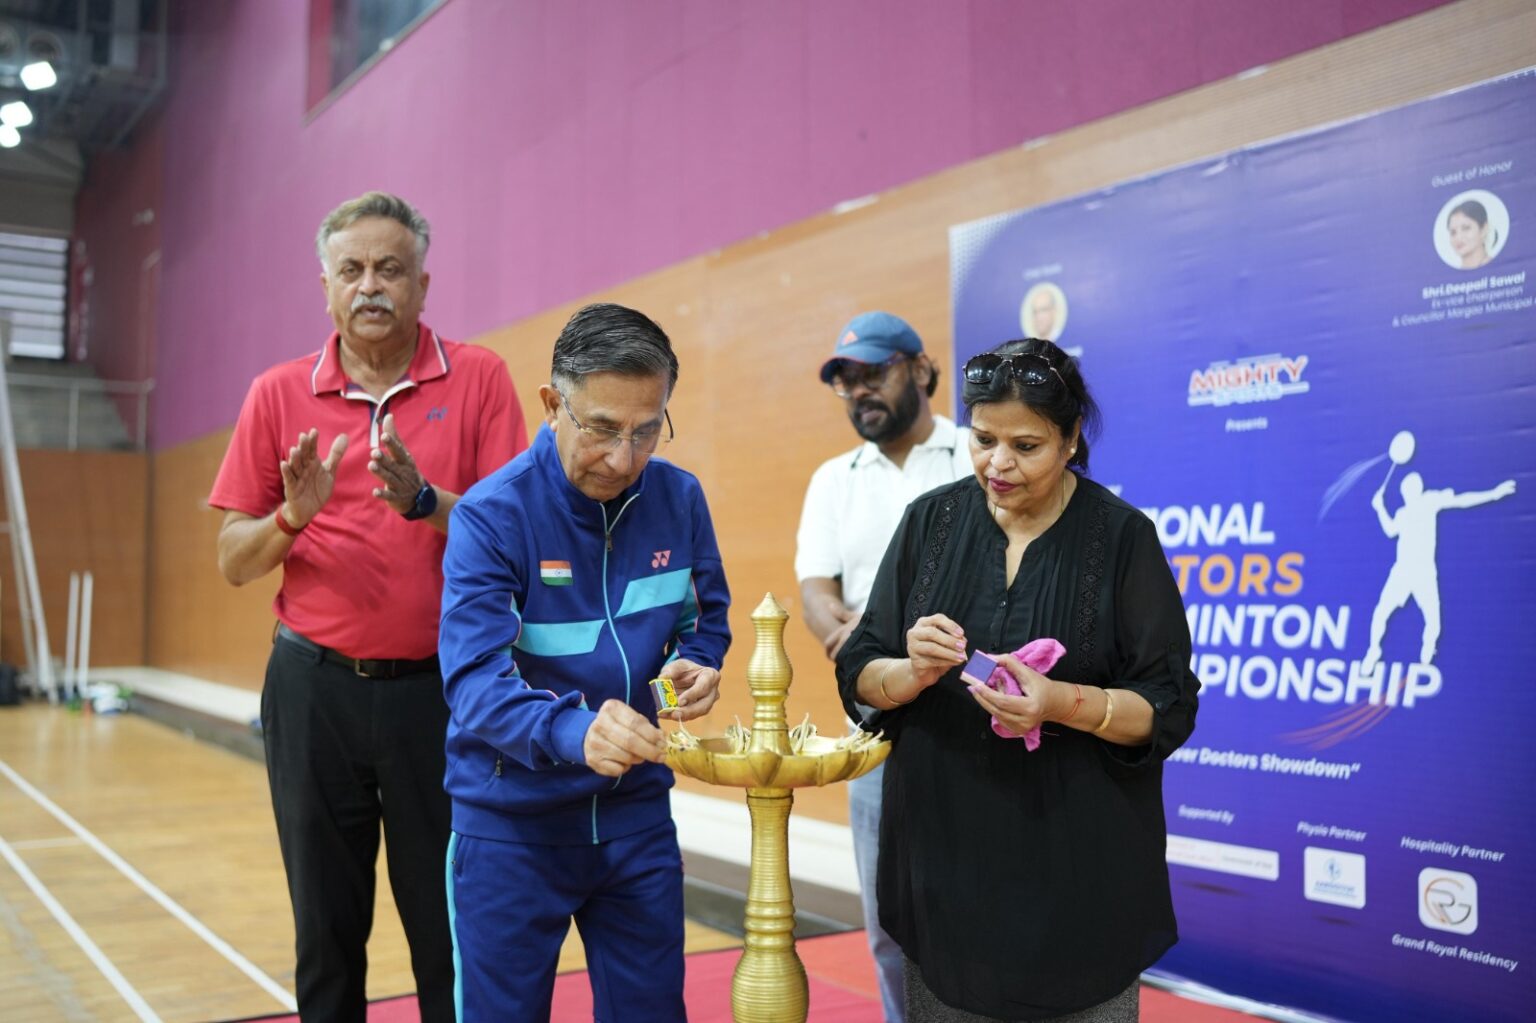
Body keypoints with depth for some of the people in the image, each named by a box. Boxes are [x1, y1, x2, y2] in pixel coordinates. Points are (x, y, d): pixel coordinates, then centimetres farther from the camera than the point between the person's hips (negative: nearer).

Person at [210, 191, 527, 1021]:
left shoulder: (478, 378, -1)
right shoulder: (278, 393, 5)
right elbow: (232, 562, 6)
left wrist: (423, 500, -22)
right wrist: (292, 516, -14)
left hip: (439, 688, -1)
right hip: (313, 689, 2)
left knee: (451, 930, 7)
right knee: (326, 929, 12)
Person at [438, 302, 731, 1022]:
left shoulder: (679, 500, -4)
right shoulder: (493, 514, -18)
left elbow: (705, 619, 9)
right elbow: (474, 679, -26)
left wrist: (693, 665, -14)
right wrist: (574, 730, -44)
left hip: (637, 811, 4)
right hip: (512, 820, -3)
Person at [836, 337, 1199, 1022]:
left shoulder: (1121, 536, -6)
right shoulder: (932, 521, 1)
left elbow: (1168, 709, -6)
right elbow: (859, 674, 3)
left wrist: (1063, 703, -24)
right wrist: (914, 673, -19)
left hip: (1076, 867, -2)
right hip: (943, 857, 2)